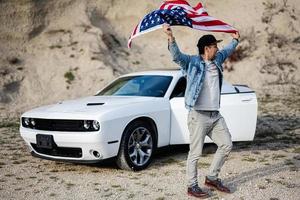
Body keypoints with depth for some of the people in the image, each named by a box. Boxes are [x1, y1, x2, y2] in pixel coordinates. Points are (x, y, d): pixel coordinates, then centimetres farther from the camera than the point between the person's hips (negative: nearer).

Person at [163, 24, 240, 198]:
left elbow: (227, 52, 34)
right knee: (195, 153, -1)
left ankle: (212, 178, 28)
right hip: (199, 116, -8)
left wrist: (235, 40, 47)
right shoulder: (192, 62, -9)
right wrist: (170, 37, -42)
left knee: (227, 145, 13)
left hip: (216, 115, 8)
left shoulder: (217, 60, 12)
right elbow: (176, 55, -26)